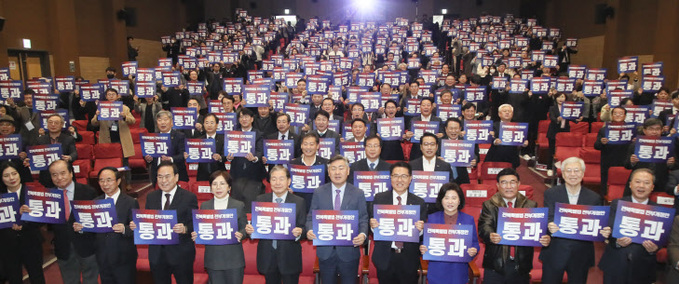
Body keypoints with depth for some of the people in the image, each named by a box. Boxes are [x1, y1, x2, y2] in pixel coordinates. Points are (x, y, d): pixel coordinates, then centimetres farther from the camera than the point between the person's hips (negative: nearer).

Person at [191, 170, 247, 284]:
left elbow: (244, 227, 0)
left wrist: (241, 235, -21)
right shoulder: (204, 206, 8)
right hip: (213, 259, 2)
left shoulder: (239, 205, 1)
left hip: (234, 259, -2)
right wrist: (195, 235, -10)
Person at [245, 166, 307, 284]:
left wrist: (299, 232, -25)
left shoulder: (299, 202, -3)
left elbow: (303, 228, -3)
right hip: (267, 257, 2)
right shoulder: (261, 200, 3)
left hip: (290, 257, -2)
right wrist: (249, 229, -16)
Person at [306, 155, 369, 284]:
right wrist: (310, 230, -16)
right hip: (325, 251, 1)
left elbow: (363, 219, -1)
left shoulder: (358, 194, -1)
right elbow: (311, 217, 4)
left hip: (349, 251, -1)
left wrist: (363, 234, -21)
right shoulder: (319, 193, 2)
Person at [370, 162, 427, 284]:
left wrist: (420, 229, -19)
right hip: (385, 258, 0)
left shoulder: (419, 203, 1)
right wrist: (372, 225, -19)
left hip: (408, 260, 1)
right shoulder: (379, 198, 0)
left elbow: (422, 232, 3)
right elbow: (371, 222, 2)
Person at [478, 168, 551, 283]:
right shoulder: (489, 205, 1)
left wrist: (545, 239, -22)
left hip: (521, 265, 2)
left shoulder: (531, 206, 7)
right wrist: (490, 236, -33)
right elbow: (484, 226, -11)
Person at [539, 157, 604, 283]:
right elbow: (548, 219, -11)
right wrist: (550, 226, -33)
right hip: (554, 253, -1)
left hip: (581, 257, 2)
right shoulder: (551, 194, -2)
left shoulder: (594, 198, 3)